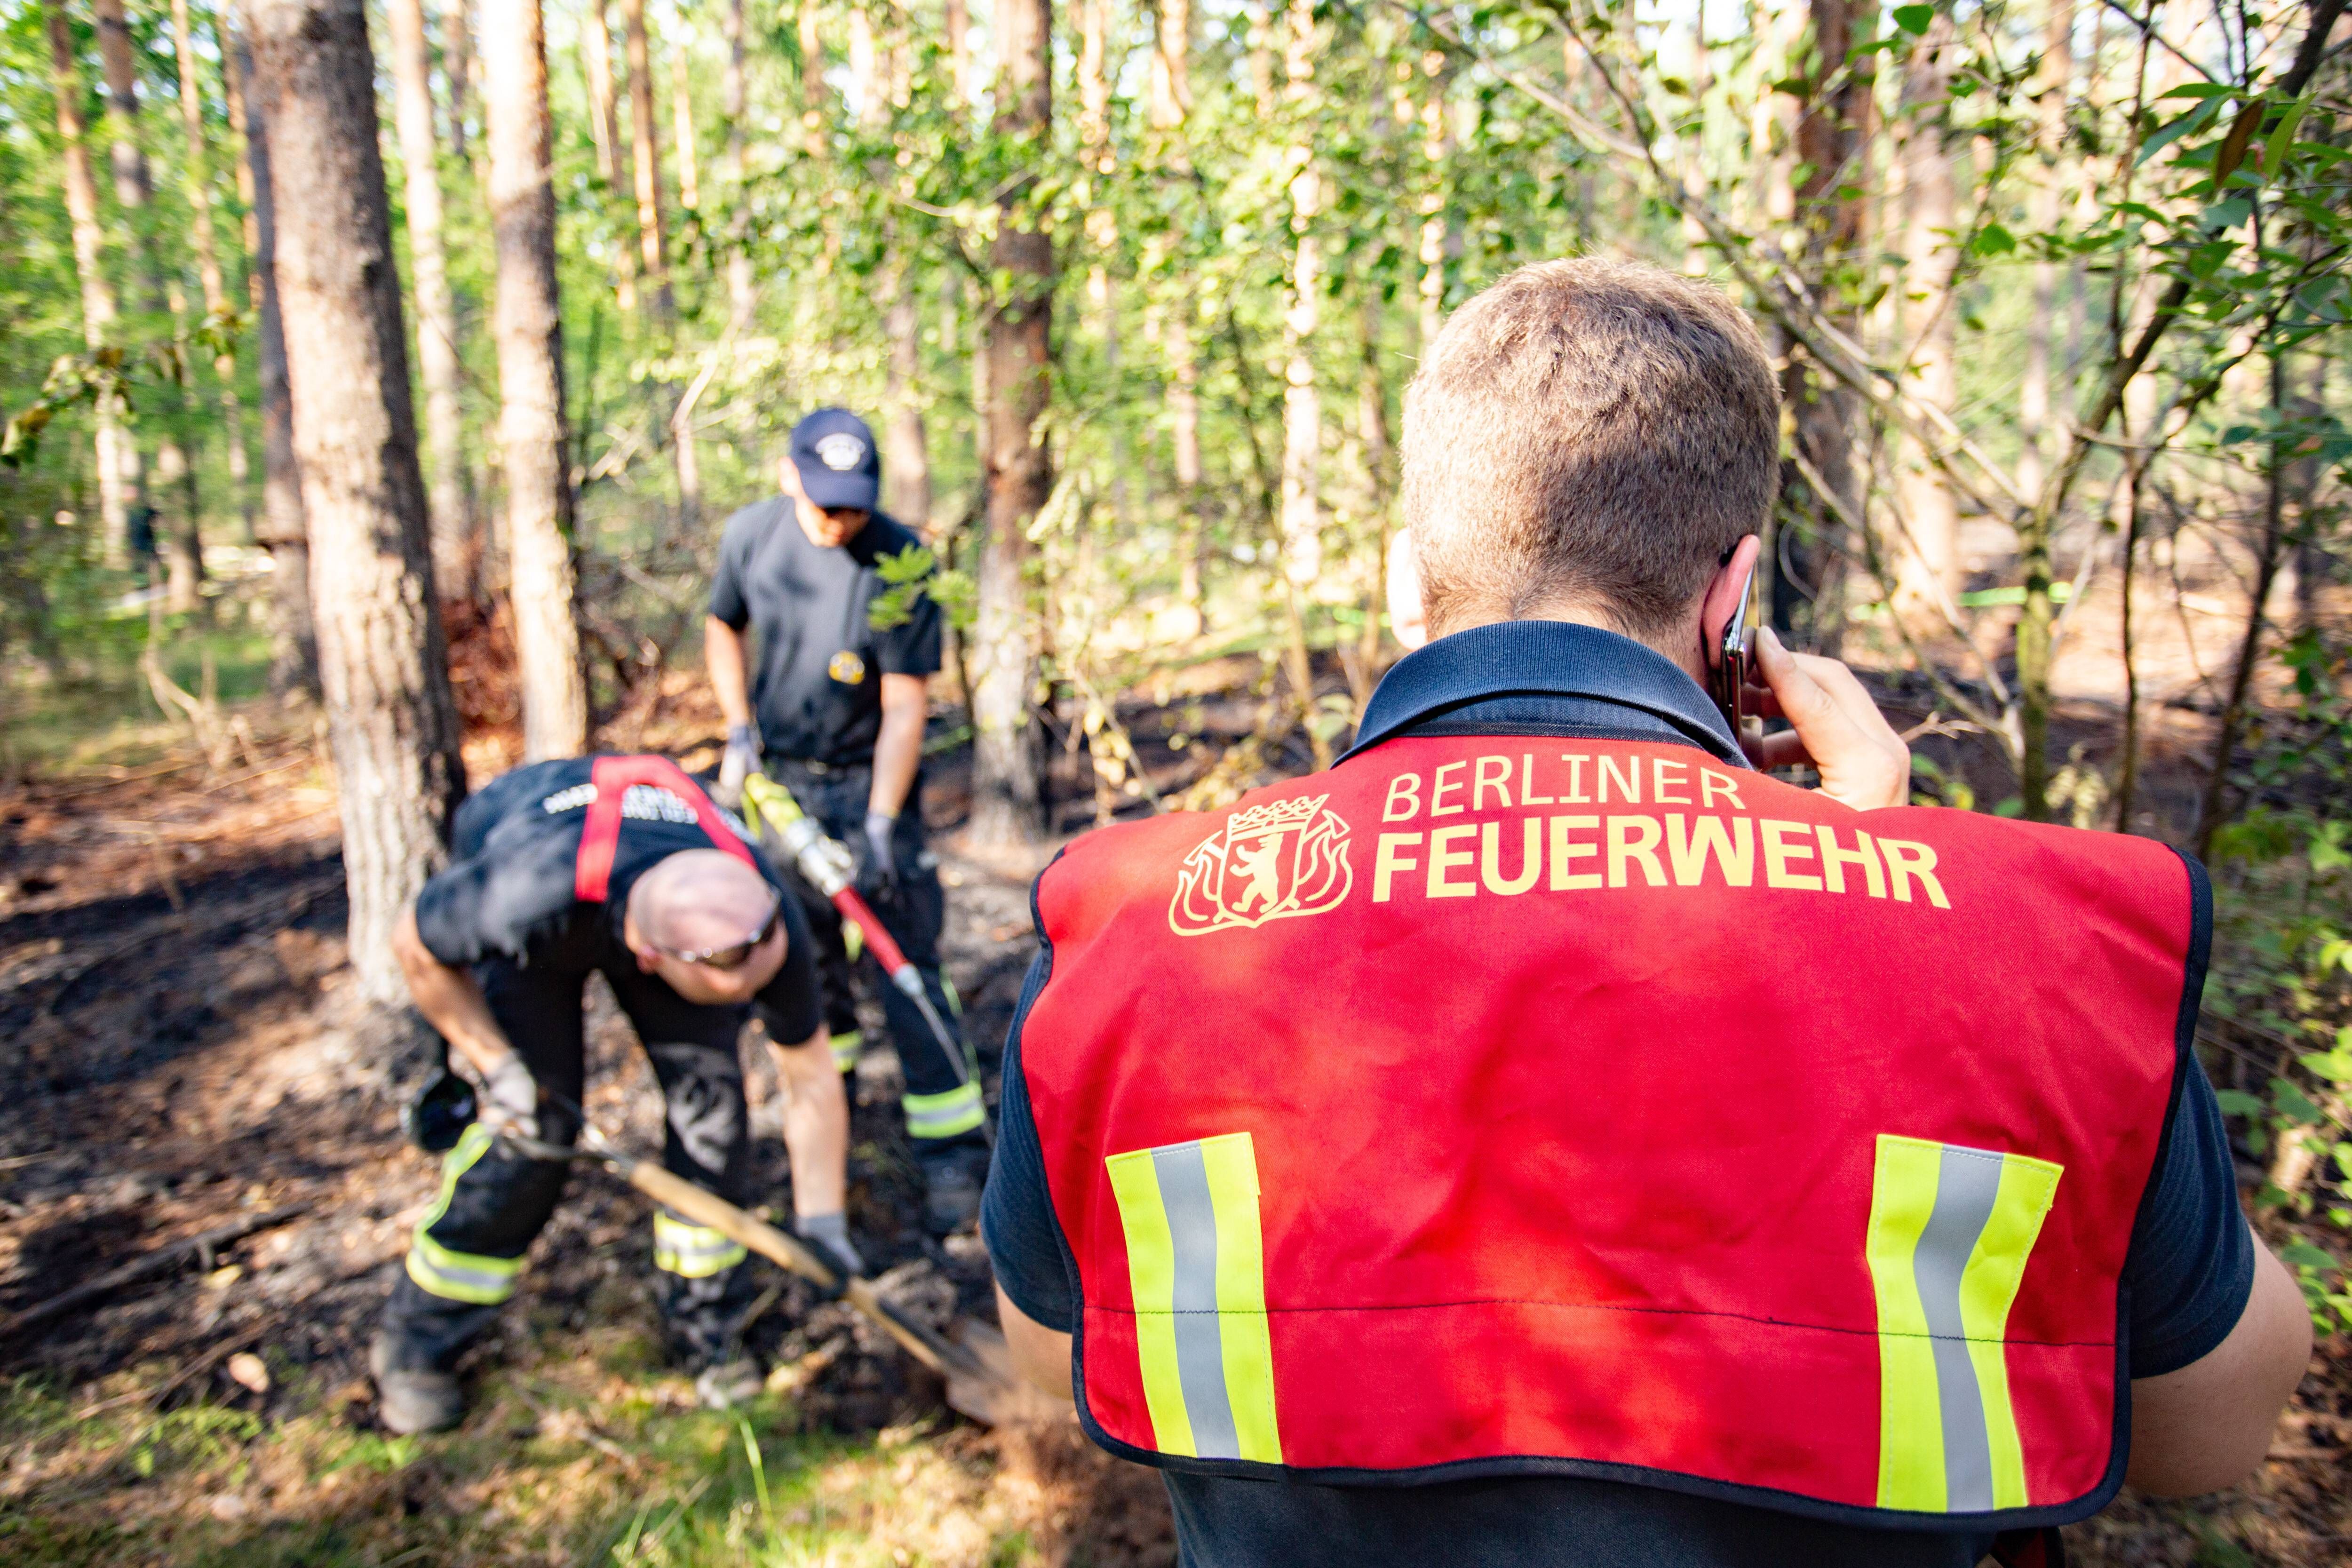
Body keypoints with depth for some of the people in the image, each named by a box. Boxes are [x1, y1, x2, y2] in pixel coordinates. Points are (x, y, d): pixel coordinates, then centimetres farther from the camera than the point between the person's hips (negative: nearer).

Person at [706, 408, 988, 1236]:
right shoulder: (750, 534, -6)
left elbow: (904, 707, -18)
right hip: (778, 775, 4)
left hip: (869, 780, -4)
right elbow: (724, 628, 12)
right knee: (802, 949, 14)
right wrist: (740, 728, 0)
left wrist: (879, 824, -22)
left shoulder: (899, 564, -19)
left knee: (907, 963, -6)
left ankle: (953, 1152, 1)